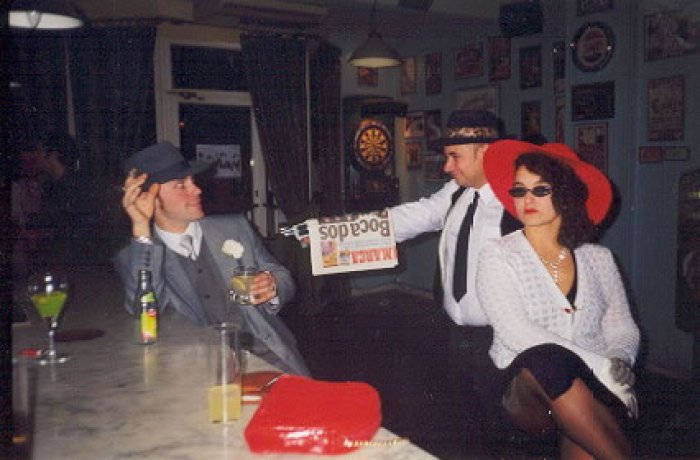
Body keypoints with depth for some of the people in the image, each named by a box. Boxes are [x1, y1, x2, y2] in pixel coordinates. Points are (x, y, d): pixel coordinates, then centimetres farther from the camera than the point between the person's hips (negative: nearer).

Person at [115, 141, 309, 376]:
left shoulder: (235, 228, 11)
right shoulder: (133, 258, 4)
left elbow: (284, 279, 18)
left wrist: (273, 288, -6)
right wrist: (142, 229, -17)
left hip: (270, 357, 2)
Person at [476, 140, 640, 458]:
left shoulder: (598, 258, 13)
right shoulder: (497, 256, 0)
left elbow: (622, 326, 11)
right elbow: (515, 332, -12)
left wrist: (620, 361, -13)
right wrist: (599, 365, -19)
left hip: (595, 387, 1)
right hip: (526, 388, -1)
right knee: (545, 358, -37)